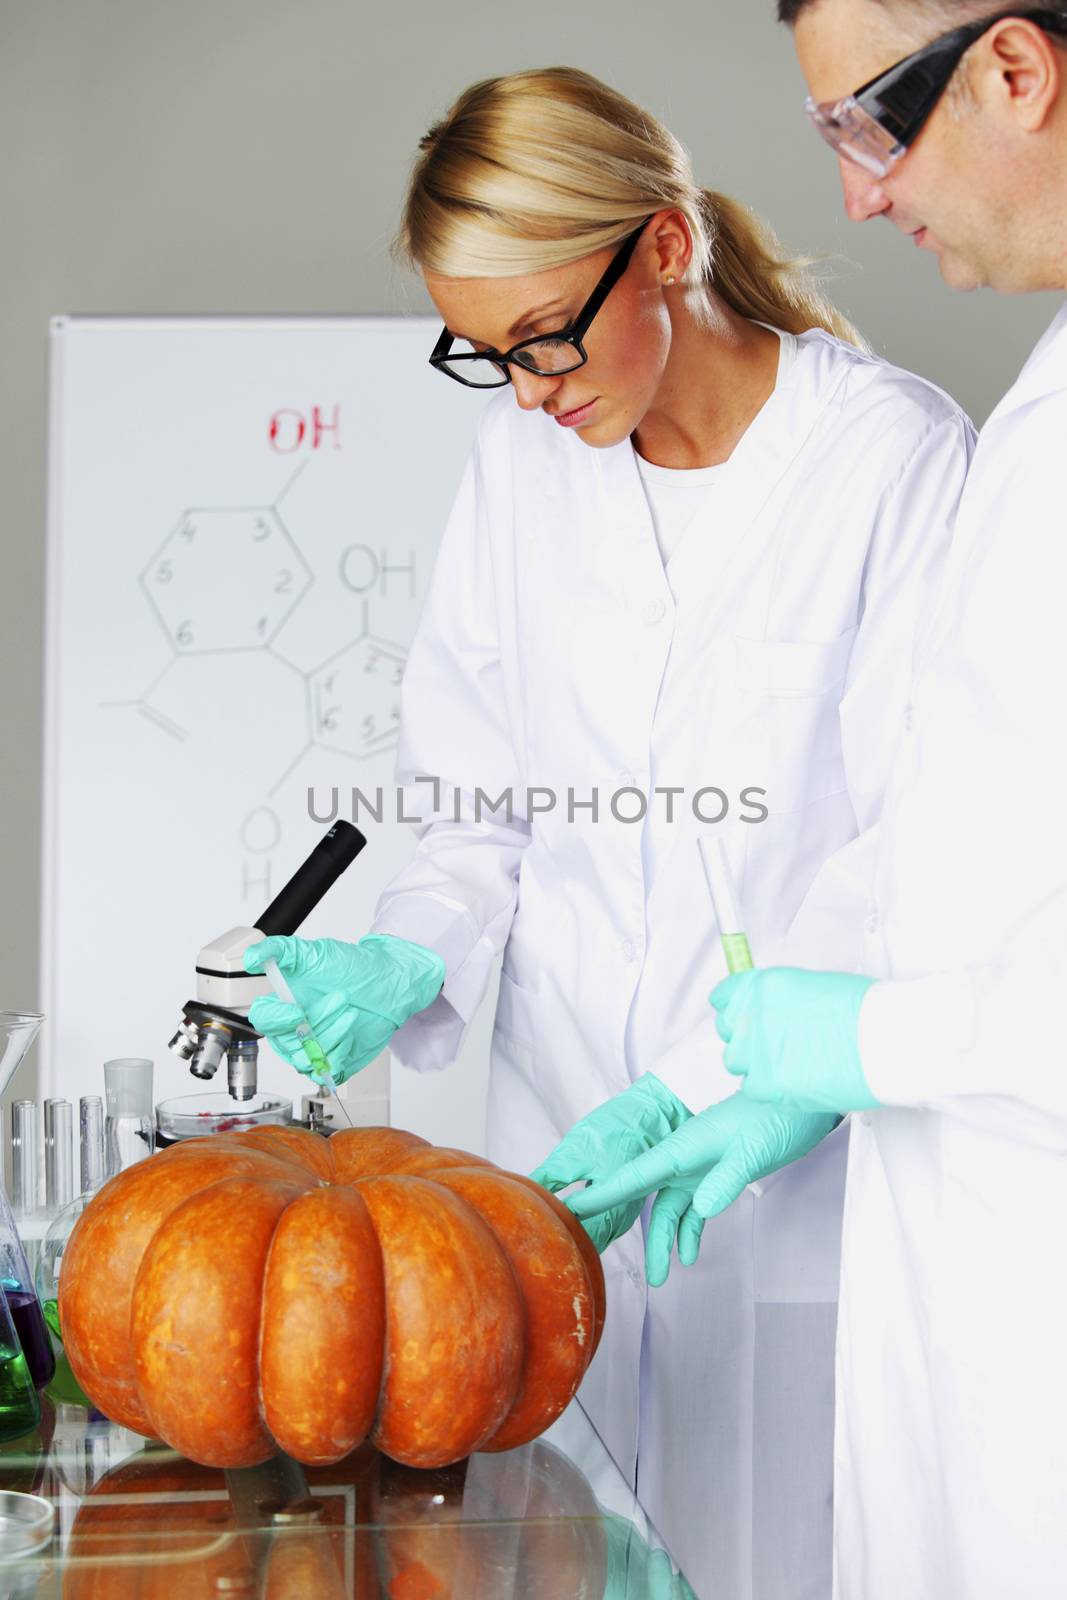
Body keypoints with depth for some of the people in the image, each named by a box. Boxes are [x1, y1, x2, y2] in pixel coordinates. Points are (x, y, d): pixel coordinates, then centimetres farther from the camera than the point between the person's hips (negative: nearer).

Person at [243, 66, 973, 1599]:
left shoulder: (895, 454, -10)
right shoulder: (521, 463, 6)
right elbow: (480, 799, 10)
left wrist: (705, 1088, -18)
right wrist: (410, 957, -10)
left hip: (805, 1148, -4)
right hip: (564, 1140, 4)